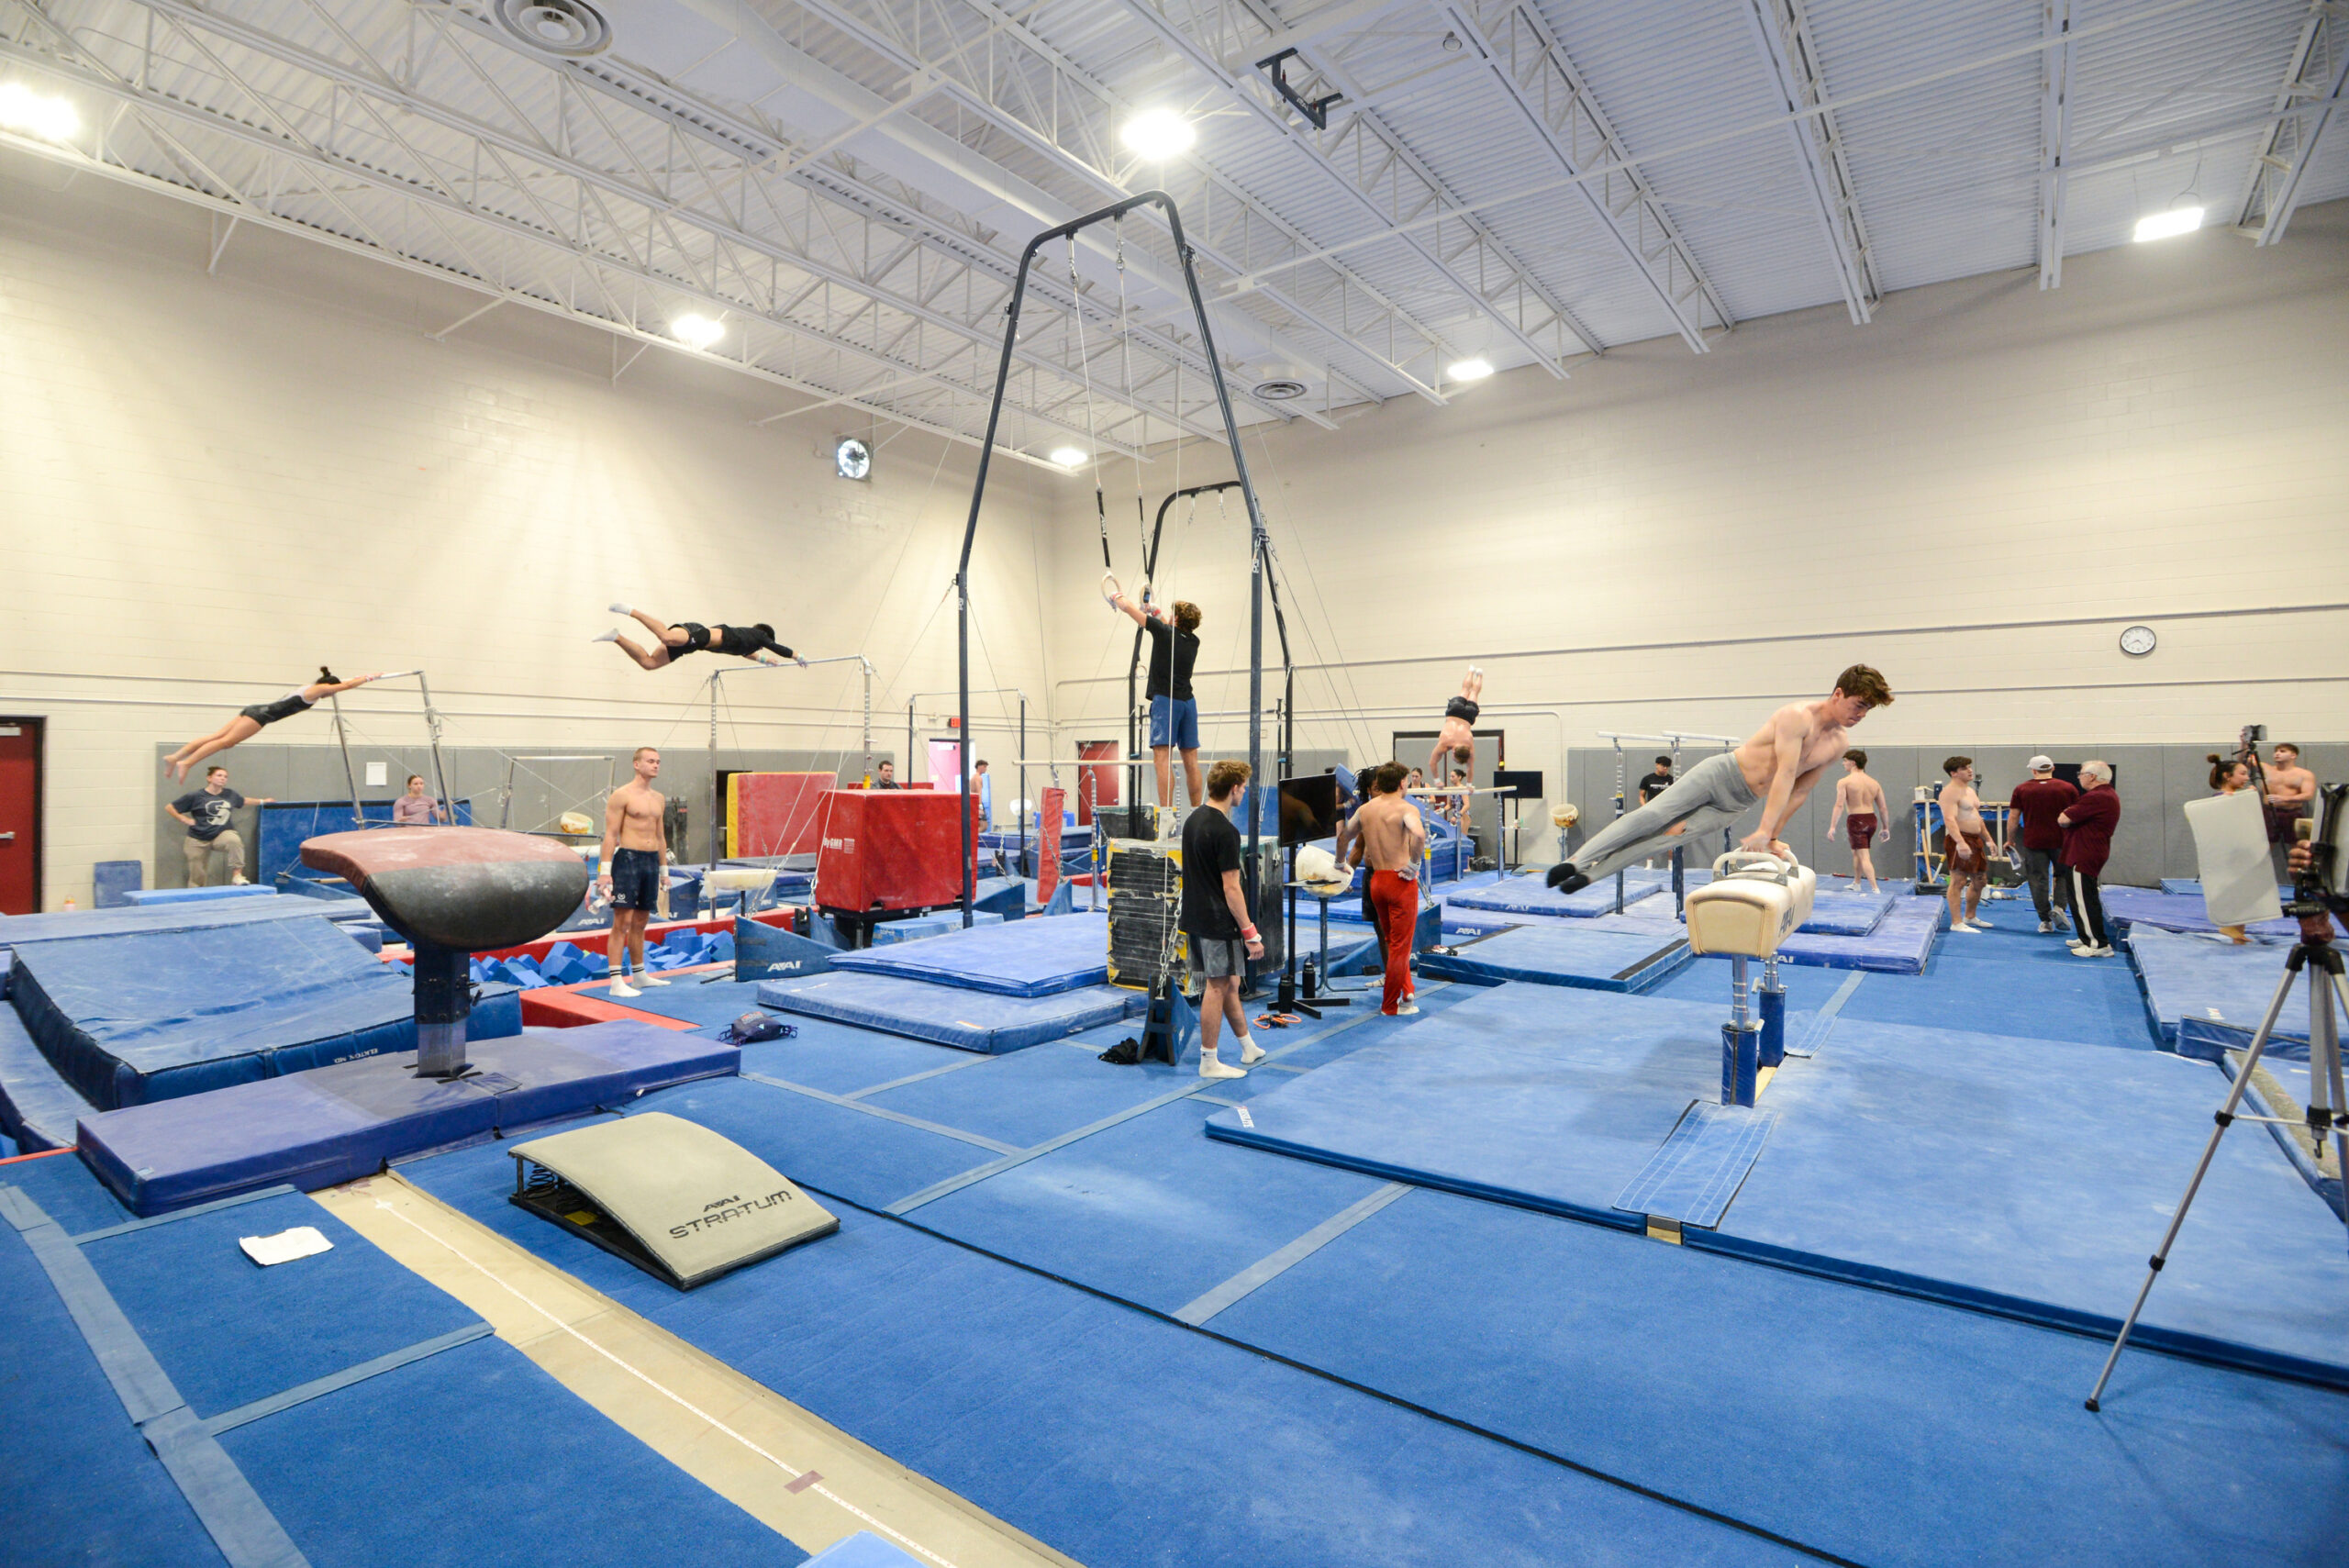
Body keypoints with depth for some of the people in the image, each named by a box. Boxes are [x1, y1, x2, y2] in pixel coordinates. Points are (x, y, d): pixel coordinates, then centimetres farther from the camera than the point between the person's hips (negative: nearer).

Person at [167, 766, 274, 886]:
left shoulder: (230, 794, 6)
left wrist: (262, 801, 30)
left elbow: (243, 801, 28)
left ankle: (237, 875, -29)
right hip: (199, 840, -1)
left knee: (235, 841, -35)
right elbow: (169, 808, 3)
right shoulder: (195, 796, -5)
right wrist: (185, 819, -6)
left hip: (222, 834, 2)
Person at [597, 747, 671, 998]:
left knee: (641, 922, 14)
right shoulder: (622, 795, -5)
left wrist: (664, 869, 20)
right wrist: (606, 870, -15)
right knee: (622, 922, -8)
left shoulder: (659, 799, 16)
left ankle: (639, 975, 23)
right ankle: (616, 982, -8)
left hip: (651, 861, 7)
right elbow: (610, 834, -9)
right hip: (628, 859, -7)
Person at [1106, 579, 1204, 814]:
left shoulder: (1164, 631, -4)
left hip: (1165, 700, -7)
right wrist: (1157, 611, 46)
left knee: (1162, 757, -11)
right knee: (1191, 760, 8)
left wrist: (1117, 594, 25)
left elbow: (1130, 608, 7)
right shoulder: (1194, 641, 11)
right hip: (1188, 701, 7)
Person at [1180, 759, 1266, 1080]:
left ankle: (1248, 1048, 30)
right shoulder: (1225, 832, -19)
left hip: (1196, 918, 9)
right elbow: (1231, 889, -20)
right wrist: (1250, 933, -14)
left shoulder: (1192, 820, 8)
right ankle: (1209, 1062, 9)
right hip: (1218, 923, -9)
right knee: (1217, 988, 1)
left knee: (1229, 983, 18)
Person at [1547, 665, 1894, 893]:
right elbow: (1784, 774, -24)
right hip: (1720, 773, -5)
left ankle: (1589, 876, -13)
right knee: (1652, 815, -18)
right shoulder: (1797, 716, -15)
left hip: (1737, 805, 5)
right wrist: (1764, 830, -29)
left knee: (1668, 836, -8)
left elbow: (1799, 791, 12)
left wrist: (1772, 836, 8)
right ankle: (1577, 863, -18)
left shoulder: (1839, 744, 6)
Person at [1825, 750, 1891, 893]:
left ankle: (1875, 888, -11)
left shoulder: (1844, 782, -9)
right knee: (1856, 851, 24)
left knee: (1863, 857, -4)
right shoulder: (1874, 783, 8)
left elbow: (1839, 805, -17)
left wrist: (1832, 827, -17)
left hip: (1856, 820, -6)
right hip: (1872, 819, 6)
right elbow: (1883, 808, 8)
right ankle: (1856, 883, 37)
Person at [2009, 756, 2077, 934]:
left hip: (2033, 841, 0)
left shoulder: (2022, 789, -1)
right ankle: (2059, 906, -2)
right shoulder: (2068, 788, 0)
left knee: (2038, 880, 5)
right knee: (2063, 874, 18)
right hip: (2061, 841, 1)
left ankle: (2045, 920, 7)